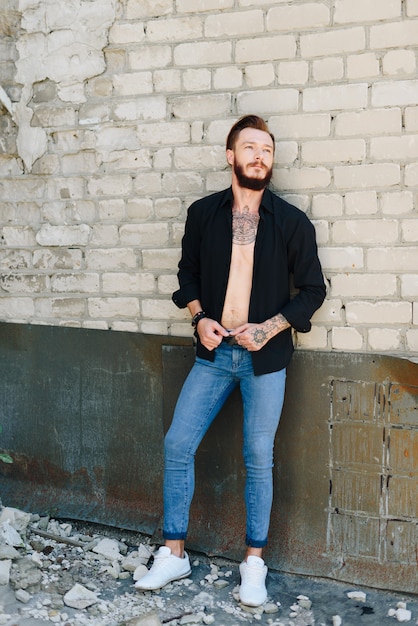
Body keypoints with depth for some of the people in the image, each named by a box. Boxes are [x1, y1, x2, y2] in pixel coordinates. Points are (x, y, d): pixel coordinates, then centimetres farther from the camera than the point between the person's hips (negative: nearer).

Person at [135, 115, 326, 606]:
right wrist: (199, 317, -5)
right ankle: (173, 554, 17)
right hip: (214, 350, 2)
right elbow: (187, 273, 13)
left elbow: (312, 289, 0)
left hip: (265, 357, -2)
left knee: (259, 459, 6)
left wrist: (270, 328, -13)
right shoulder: (203, 213, 2)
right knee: (177, 445, 1)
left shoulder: (292, 222, -4)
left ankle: (254, 562, 22)